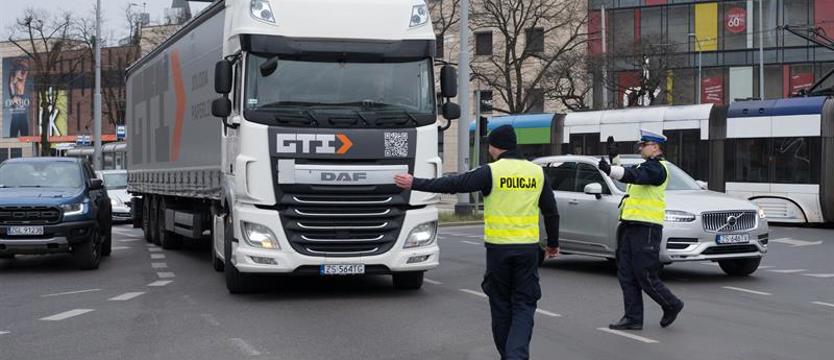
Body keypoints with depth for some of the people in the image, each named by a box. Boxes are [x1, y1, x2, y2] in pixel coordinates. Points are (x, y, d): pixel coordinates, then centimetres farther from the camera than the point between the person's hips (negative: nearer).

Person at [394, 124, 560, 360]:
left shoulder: (492, 172, -8)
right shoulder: (537, 172, 4)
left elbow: (453, 184, -11)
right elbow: (551, 212, 11)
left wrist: (415, 184, -5)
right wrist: (553, 243, 25)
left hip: (498, 248, -2)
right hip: (528, 248, 2)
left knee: (501, 305, 12)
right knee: (524, 305, 5)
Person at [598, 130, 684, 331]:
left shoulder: (657, 168, -13)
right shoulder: (648, 166, 20)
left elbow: (634, 176, -31)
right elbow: (629, 174, 32)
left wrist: (609, 170, -44)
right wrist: (614, 156, 24)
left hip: (646, 229, -10)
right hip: (630, 226, 10)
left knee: (645, 276, -4)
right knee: (626, 275, 8)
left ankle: (672, 305, 16)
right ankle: (633, 318, 12)